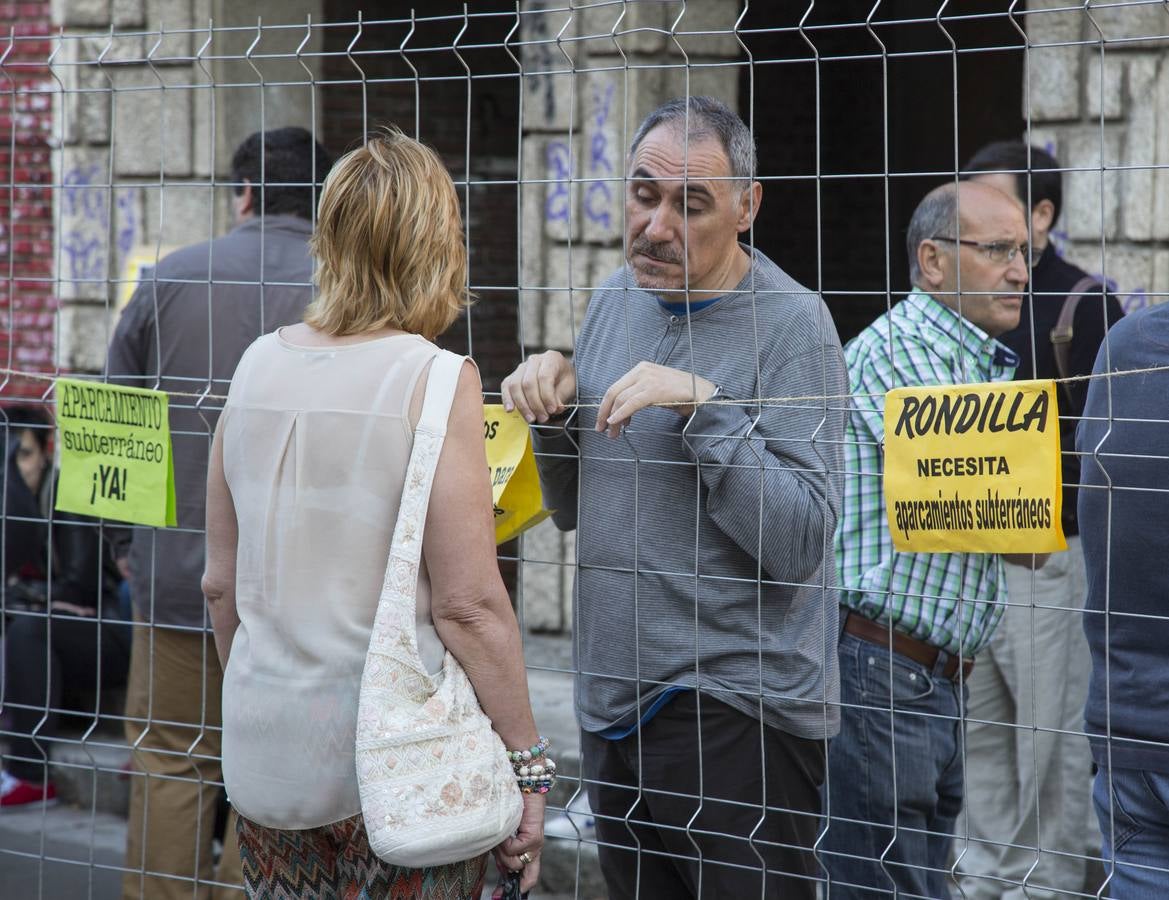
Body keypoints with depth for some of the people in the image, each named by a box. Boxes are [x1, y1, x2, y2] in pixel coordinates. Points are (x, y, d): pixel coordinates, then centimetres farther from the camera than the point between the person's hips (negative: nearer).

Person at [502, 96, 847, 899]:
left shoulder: (790, 324, -11)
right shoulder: (616, 301, 9)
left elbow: (800, 545, -19)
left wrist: (704, 408, -24)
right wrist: (553, 404, -2)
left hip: (738, 710, -6)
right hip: (612, 704, 7)